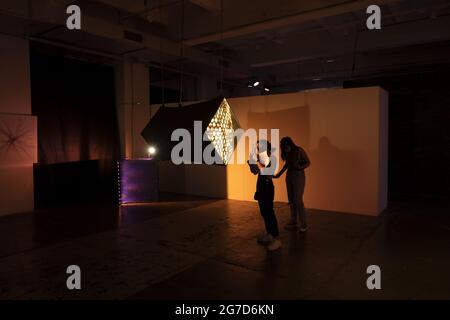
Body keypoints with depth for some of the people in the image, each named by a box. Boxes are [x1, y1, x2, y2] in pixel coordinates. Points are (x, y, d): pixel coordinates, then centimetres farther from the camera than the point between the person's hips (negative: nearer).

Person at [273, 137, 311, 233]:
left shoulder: (299, 151, -14)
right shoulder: (286, 153, 1)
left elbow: (308, 162, -6)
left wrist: (301, 167, -25)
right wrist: (279, 174, 15)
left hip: (299, 176, -5)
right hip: (289, 176, 6)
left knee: (298, 200, -9)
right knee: (291, 200, 7)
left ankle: (304, 224, 0)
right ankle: (293, 222, 17)